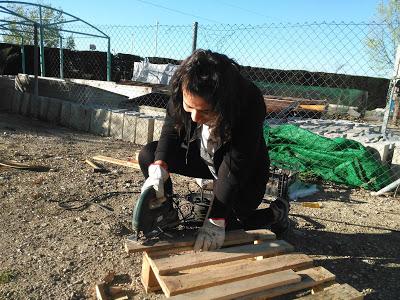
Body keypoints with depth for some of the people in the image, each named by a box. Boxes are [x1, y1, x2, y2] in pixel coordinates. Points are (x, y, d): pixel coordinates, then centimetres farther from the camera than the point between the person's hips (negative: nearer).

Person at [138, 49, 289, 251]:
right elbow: (171, 128, -13)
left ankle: (276, 214, 12)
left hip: (244, 171, -4)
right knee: (148, 155, -12)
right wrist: (159, 168, -32)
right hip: (202, 156, 5)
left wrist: (215, 220, -35)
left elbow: (234, 169, -35)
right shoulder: (184, 92, -25)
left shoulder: (250, 103, -37)